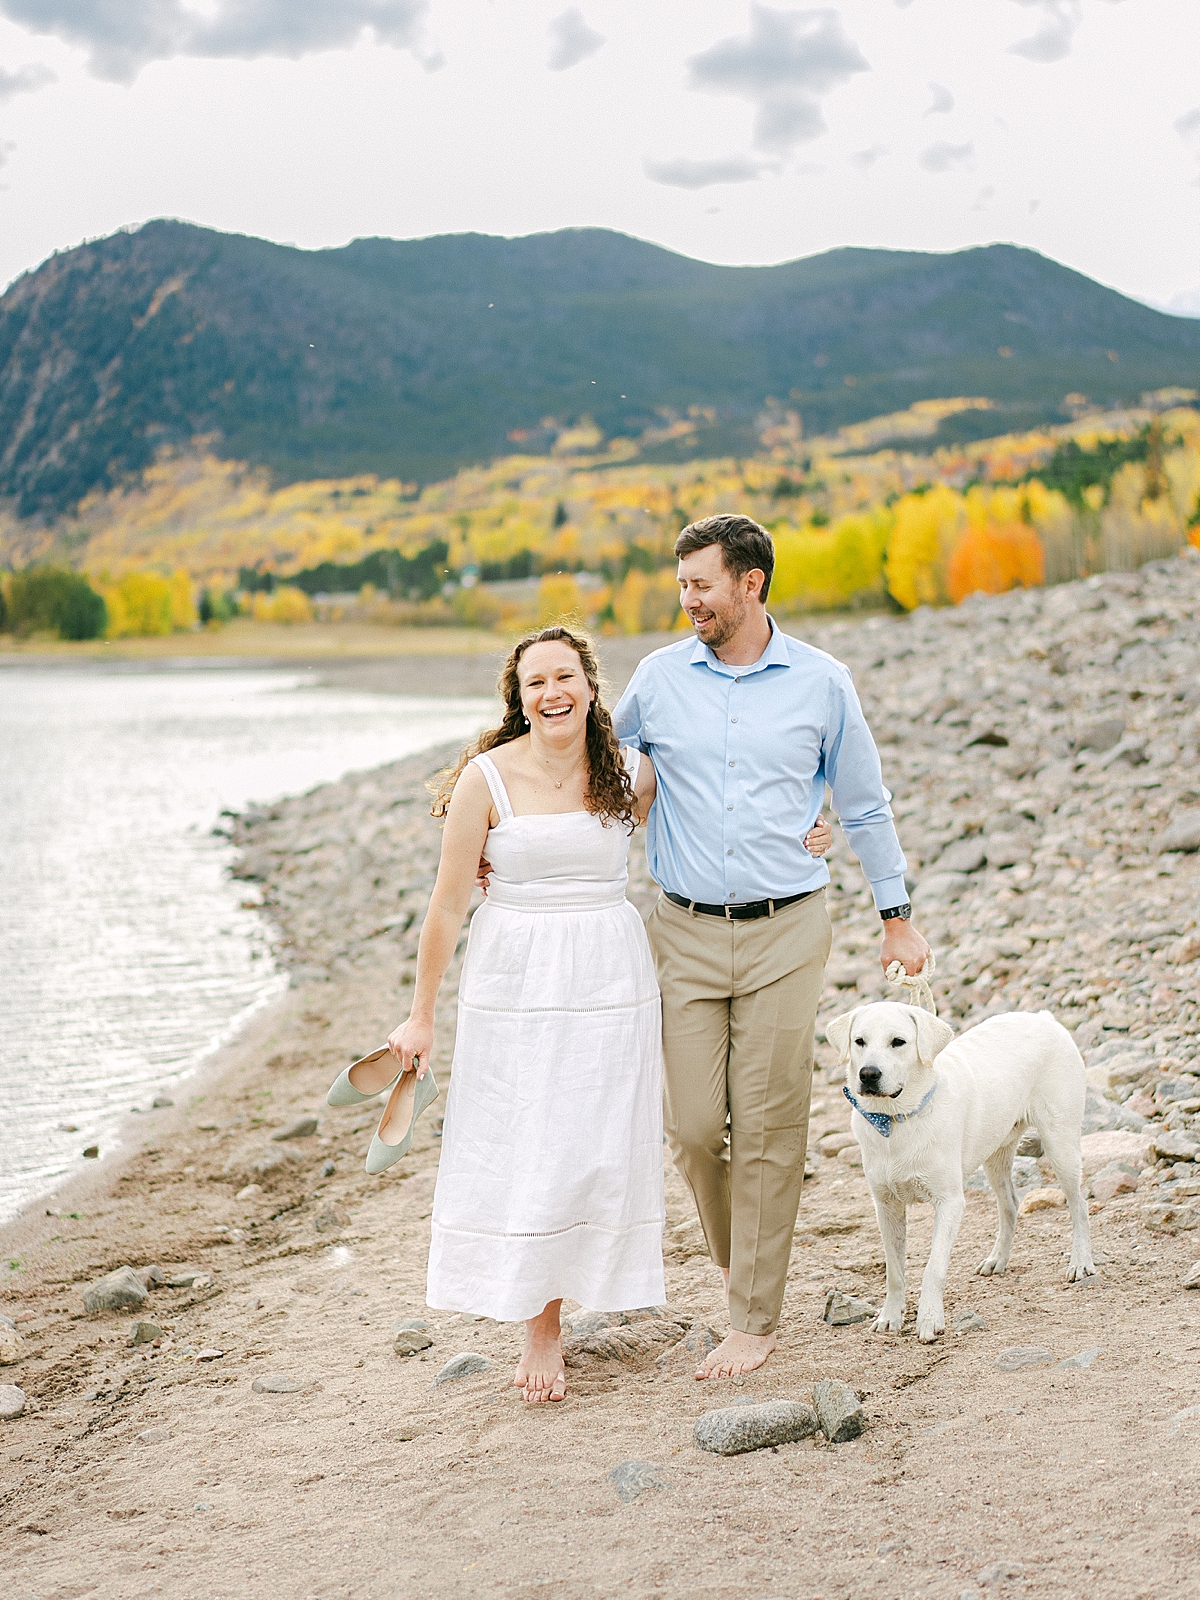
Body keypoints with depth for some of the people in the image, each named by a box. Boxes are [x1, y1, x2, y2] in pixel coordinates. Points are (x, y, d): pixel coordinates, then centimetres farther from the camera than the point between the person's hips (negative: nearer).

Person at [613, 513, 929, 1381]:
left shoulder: (822, 682, 0)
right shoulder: (658, 679, 3)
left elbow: (865, 805, 10)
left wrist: (898, 918, 13)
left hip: (786, 930, -1)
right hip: (687, 934, 2)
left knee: (767, 1131, -1)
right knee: (695, 1128, -1)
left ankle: (756, 1319, 11)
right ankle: (743, 1263, 28)